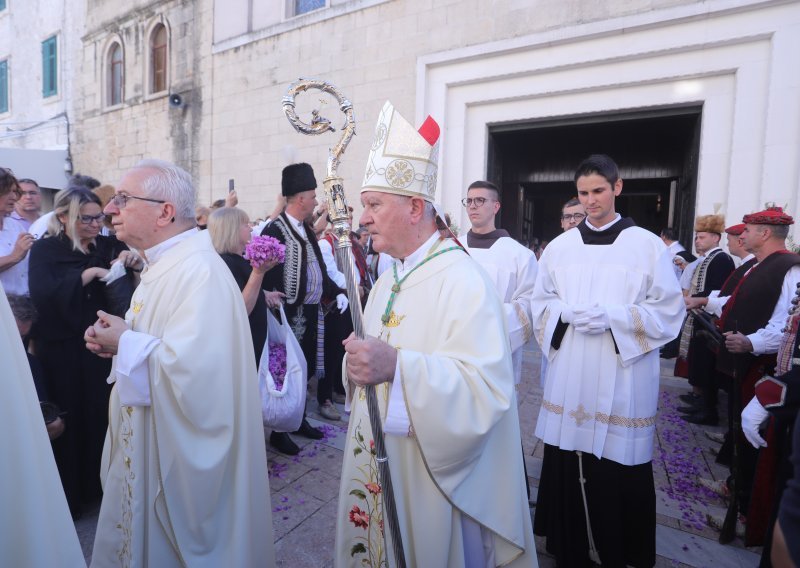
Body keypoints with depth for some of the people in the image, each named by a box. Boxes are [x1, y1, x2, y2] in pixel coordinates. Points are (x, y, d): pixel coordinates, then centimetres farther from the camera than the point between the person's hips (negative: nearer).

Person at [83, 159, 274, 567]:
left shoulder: (199, 271, -26)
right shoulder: (162, 264, 7)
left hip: (181, 455, -9)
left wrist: (125, 344, -20)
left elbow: (192, 368, -37)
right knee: (141, 533, 26)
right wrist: (121, 339, 0)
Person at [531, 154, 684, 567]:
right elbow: (540, 304, 11)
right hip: (569, 375, 2)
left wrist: (611, 316, -14)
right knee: (566, 464, 8)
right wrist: (568, 312, -9)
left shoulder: (647, 245, 0)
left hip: (623, 378, -2)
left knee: (620, 468, 5)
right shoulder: (559, 246, 7)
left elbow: (669, 311, -1)